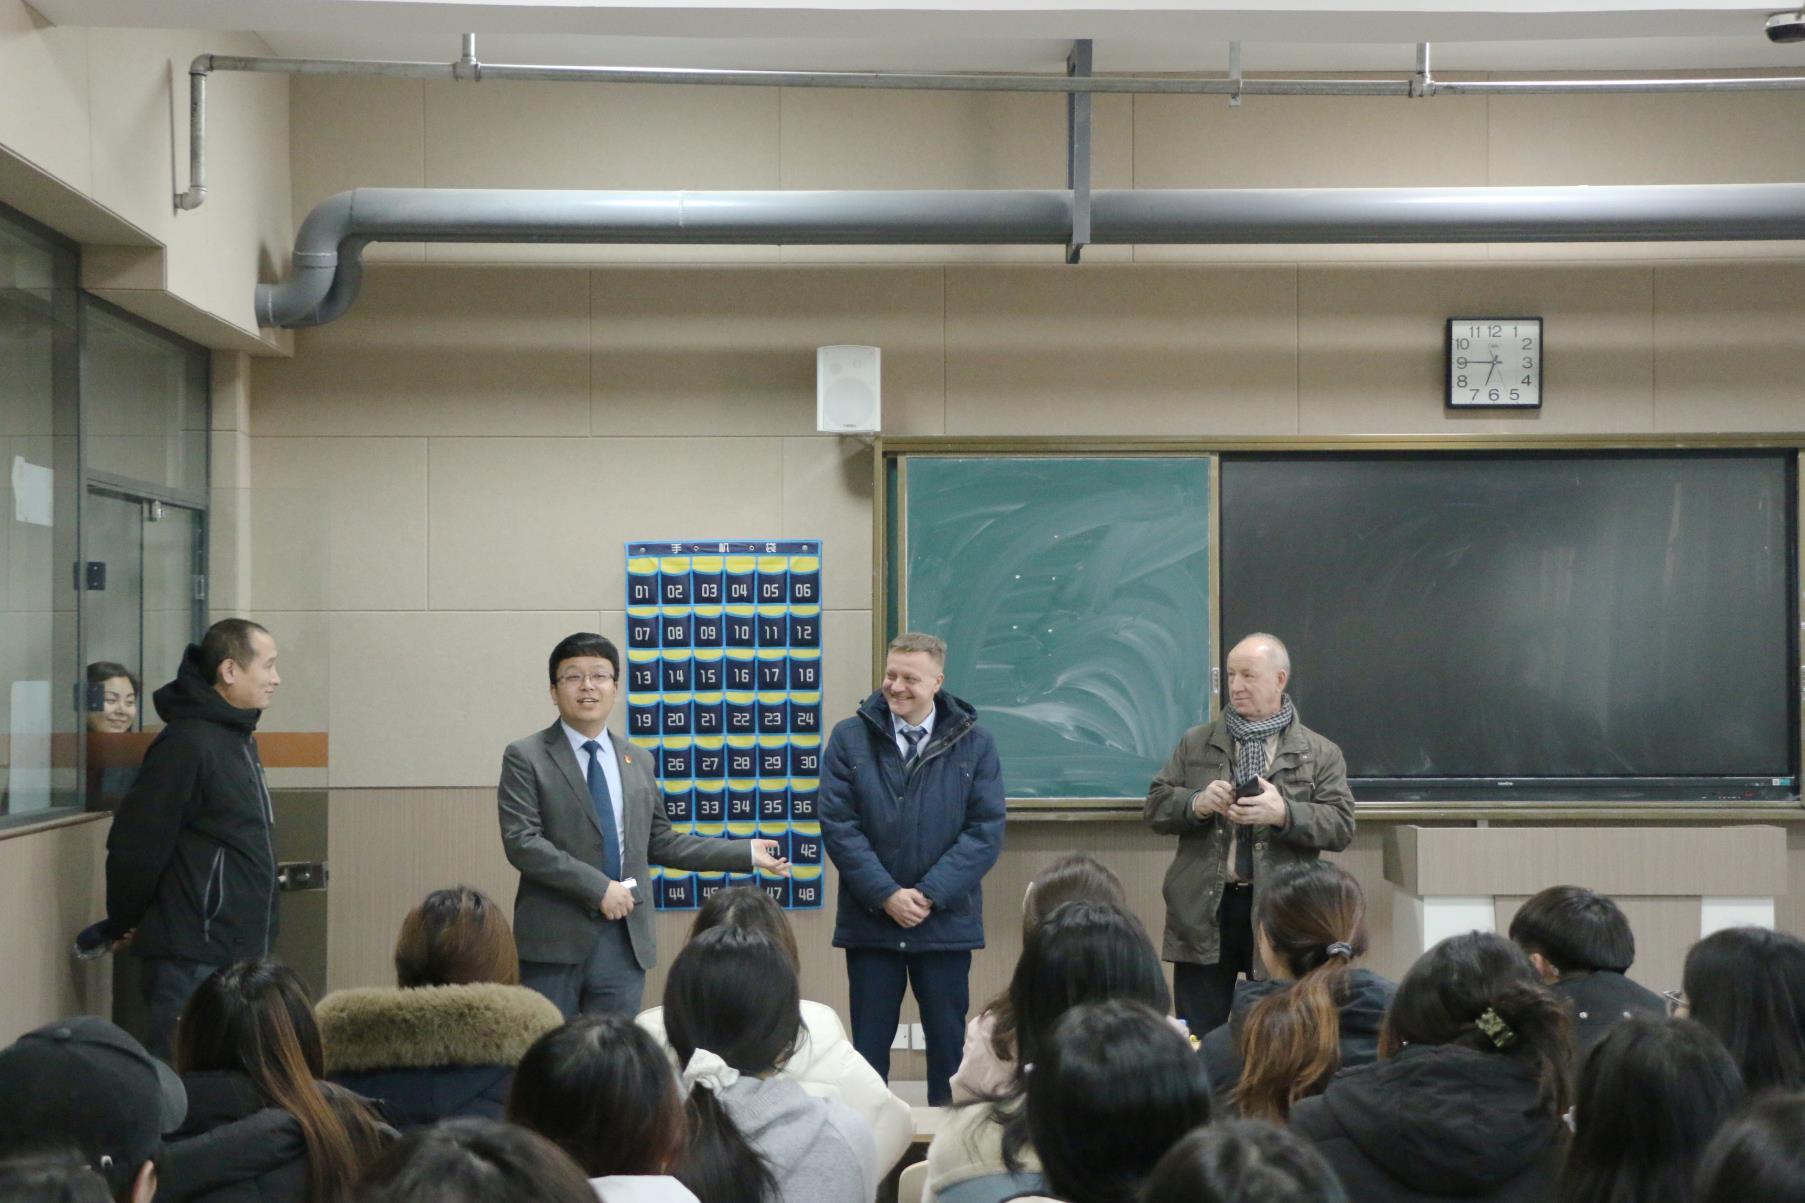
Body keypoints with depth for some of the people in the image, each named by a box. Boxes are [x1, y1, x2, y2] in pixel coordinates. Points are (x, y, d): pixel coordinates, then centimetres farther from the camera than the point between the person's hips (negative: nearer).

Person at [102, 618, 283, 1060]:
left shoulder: (239, 738, 14)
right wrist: (124, 925, -4)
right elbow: (138, 844, -17)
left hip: (239, 955, 9)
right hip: (194, 961, -9)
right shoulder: (189, 742, -16)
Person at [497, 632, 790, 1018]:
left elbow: (660, 842, 17)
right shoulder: (525, 758, -2)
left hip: (625, 940, 4)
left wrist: (746, 853, 12)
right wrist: (598, 887, -17)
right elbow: (521, 842, -12)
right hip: (555, 939, -4)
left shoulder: (638, 761, 14)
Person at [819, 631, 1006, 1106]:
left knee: (948, 1041, 7)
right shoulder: (849, 738, 1)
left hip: (946, 921, 0)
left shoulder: (974, 743, 1)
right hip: (869, 920, 0)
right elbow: (838, 826, -5)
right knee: (869, 1041, 5)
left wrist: (929, 895, -13)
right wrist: (887, 896, -13)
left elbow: (986, 831, -4)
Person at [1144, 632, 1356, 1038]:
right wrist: (1196, 803, -12)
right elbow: (1155, 808, 9)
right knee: (1198, 1038, 5)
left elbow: (1341, 826, -4)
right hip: (1204, 912, 2)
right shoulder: (1196, 744, 12)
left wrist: (1284, 814, -21)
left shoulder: (1320, 754, 5)